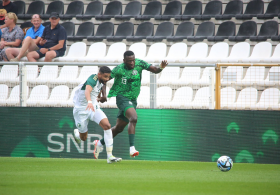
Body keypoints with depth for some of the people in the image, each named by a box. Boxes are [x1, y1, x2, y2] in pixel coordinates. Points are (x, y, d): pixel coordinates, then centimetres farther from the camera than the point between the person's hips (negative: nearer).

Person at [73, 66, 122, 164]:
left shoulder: (101, 82, 1)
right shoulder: (93, 79, -25)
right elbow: (87, 91, -47)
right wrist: (89, 102, -64)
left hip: (94, 107, 6)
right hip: (81, 110, -6)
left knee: (107, 126, -19)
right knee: (83, 138, 7)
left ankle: (109, 156, -19)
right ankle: (77, 133, 48)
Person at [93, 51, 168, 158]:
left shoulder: (139, 64, -3)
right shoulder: (119, 70, -14)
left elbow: (154, 70, -4)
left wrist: (161, 67, -27)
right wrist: (104, 94, -16)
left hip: (133, 100, 6)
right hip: (123, 98, -6)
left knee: (119, 128, 16)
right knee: (133, 118, -31)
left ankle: (100, 143, 36)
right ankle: (132, 148, -36)